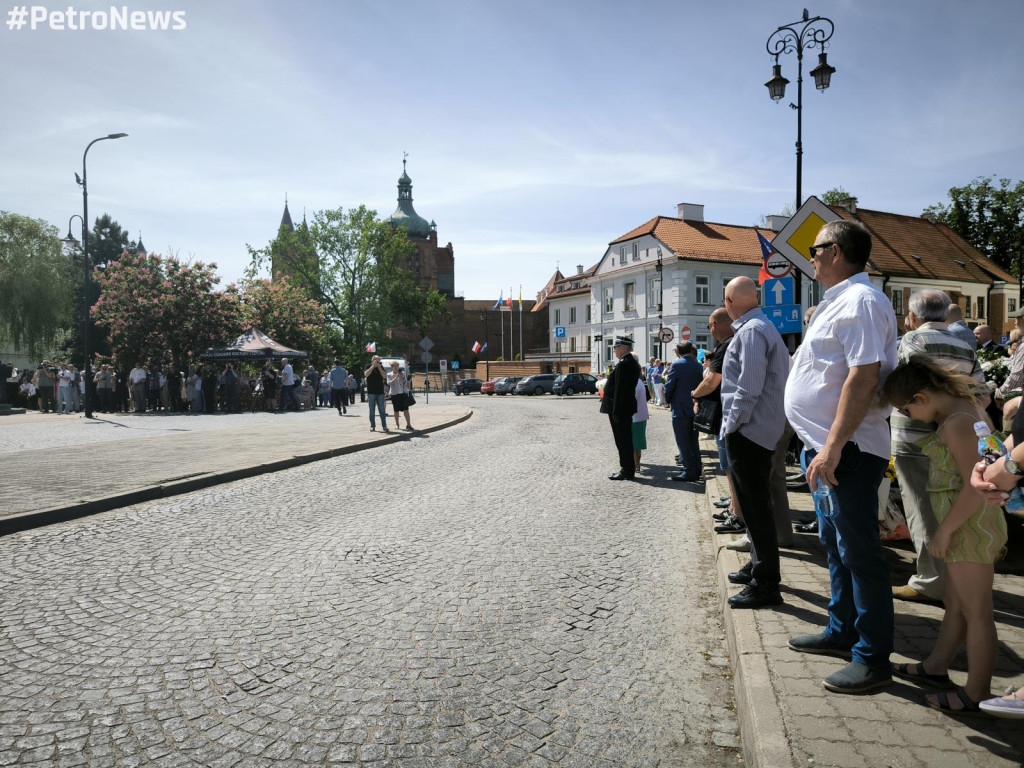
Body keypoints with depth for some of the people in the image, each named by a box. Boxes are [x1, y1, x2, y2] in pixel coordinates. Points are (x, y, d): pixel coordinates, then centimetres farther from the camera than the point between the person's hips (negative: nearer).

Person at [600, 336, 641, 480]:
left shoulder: (623, 364, -19)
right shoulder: (633, 363, 13)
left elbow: (620, 389, -22)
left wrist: (616, 411, -21)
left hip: (619, 408, -10)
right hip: (627, 408, 10)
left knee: (622, 440, -3)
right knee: (626, 440, 15)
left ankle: (627, 471, 3)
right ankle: (628, 469, 23)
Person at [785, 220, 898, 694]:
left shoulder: (860, 301, -15)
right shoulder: (838, 302, 18)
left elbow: (864, 377, -25)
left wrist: (832, 448, -28)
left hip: (847, 451, -11)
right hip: (827, 448, 11)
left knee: (858, 552, -2)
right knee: (836, 547, 19)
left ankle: (873, 659, 11)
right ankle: (842, 631, 34)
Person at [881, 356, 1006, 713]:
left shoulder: (958, 423, -21)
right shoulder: (969, 410, 10)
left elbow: (976, 486, -26)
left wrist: (944, 530, -18)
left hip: (969, 526, -10)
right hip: (970, 526, 10)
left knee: (976, 611, 2)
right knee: (954, 603, 20)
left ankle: (977, 694, 15)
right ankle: (936, 667, 34)